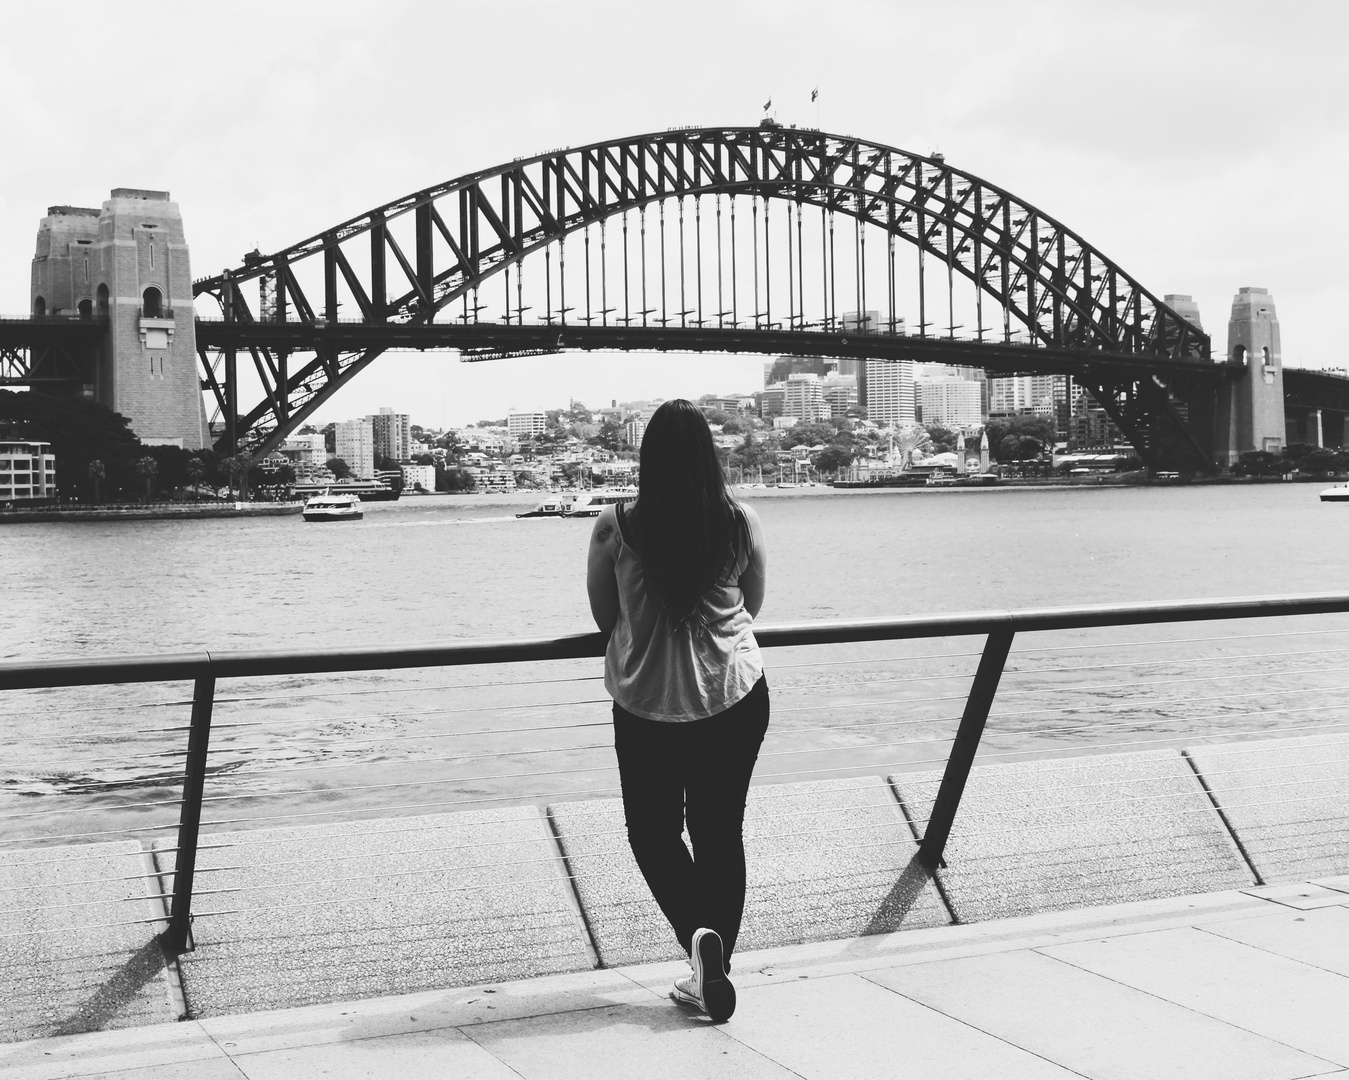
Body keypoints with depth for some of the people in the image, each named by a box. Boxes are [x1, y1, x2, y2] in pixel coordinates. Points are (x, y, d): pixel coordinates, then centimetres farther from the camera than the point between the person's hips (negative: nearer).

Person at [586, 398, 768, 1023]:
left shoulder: (615, 528, -13)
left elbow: (603, 616, 2)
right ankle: (713, 968, 19)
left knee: (653, 831, 16)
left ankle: (698, 934, -6)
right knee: (722, 833, 14)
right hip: (734, 697, 2)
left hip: (646, 703, -1)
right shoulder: (742, 525, -7)